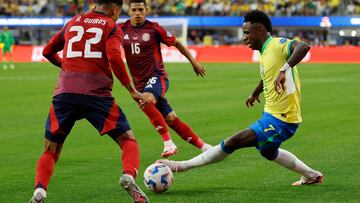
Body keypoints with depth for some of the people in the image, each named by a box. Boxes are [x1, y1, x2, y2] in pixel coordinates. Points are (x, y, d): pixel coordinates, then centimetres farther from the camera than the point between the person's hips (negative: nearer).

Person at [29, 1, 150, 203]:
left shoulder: (73, 22, 20)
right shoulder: (112, 27, 6)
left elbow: (48, 51, 28)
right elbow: (114, 58, -11)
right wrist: (132, 90, -6)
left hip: (64, 93, 3)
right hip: (97, 94, -3)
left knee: (51, 151, 13)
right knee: (128, 140, 9)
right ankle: (129, 176, -22)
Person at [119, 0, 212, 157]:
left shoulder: (154, 29, -6)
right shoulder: (121, 29, 2)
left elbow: (176, 43, 6)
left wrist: (193, 62, 11)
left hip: (157, 76, -4)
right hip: (140, 83, 4)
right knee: (171, 119, 4)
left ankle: (168, 143, -30)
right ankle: (204, 147, 18)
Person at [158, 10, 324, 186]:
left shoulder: (277, 45, -20)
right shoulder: (266, 51, 9)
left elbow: (303, 47, -40)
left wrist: (284, 69, -51)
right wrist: (255, 93, 46)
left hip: (280, 120, -10)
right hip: (272, 114, 10)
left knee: (232, 143, -16)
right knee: (268, 152, 34)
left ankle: (182, 166, -10)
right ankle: (312, 175, 46)